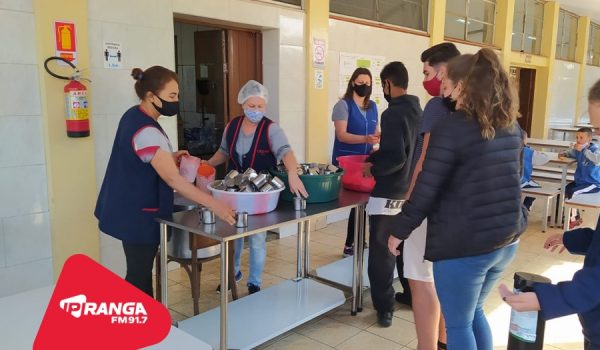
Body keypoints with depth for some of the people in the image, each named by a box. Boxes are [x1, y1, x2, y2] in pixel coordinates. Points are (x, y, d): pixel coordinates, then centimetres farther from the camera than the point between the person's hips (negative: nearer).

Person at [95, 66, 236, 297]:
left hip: (130, 210, 10)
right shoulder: (146, 132, -26)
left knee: (140, 271, 20)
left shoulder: (133, 116, 5)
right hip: (138, 215, -10)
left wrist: (169, 158, 5)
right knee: (139, 275, 2)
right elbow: (173, 179, -32)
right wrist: (215, 205, -34)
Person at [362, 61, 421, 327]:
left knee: (381, 252, 3)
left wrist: (373, 169, -10)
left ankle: (384, 308, 10)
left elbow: (395, 157, -25)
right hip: (409, 192, 8)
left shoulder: (392, 114, -19)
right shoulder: (418, 111, 7)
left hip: (387, 194, -8)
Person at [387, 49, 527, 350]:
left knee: (458, 325, 10)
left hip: (463, 245, -7)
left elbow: (425, 192, -15)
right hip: (507, 240, 8)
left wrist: (398, 232, -6)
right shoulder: (510, 126, 7)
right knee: (473, 313, 26)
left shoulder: (450, 128, -15)